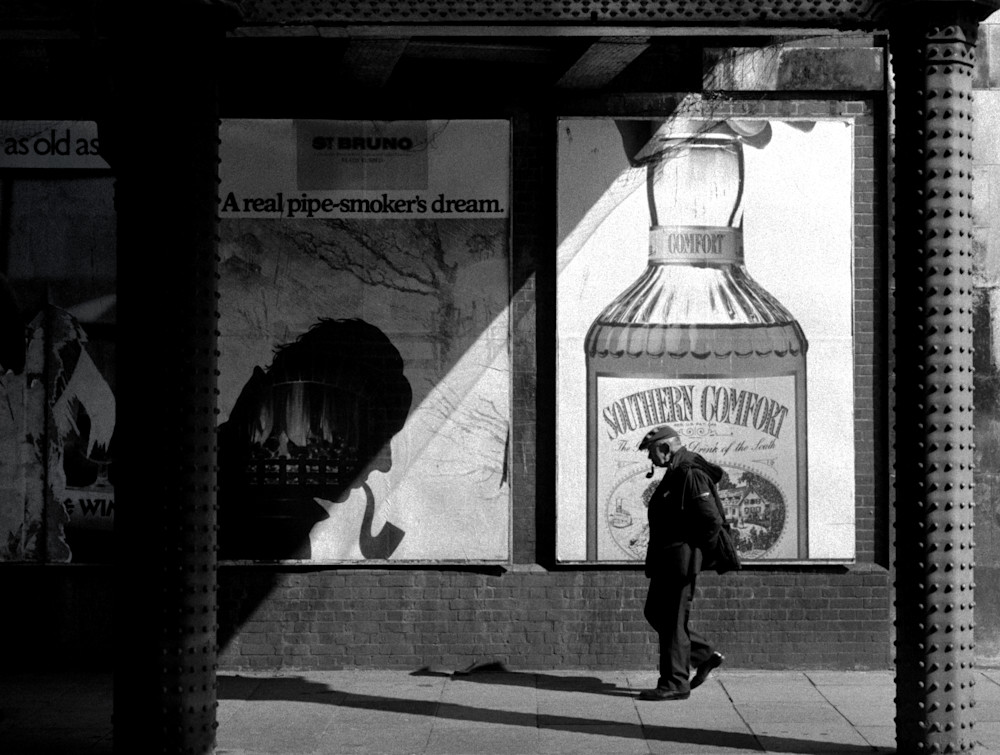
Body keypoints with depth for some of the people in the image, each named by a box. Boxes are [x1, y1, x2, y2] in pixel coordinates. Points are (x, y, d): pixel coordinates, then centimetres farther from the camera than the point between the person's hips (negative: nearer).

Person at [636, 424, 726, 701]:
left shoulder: (690, 475, -18)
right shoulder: (675, 473, 14)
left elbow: (712, 520, -23)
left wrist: (699, 549, -11)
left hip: (681, 559, -11)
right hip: (666, 559, 11)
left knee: (673, 620, -5)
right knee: (655, 613, 15)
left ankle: (675, 683, 1)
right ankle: (704, 655, 20)